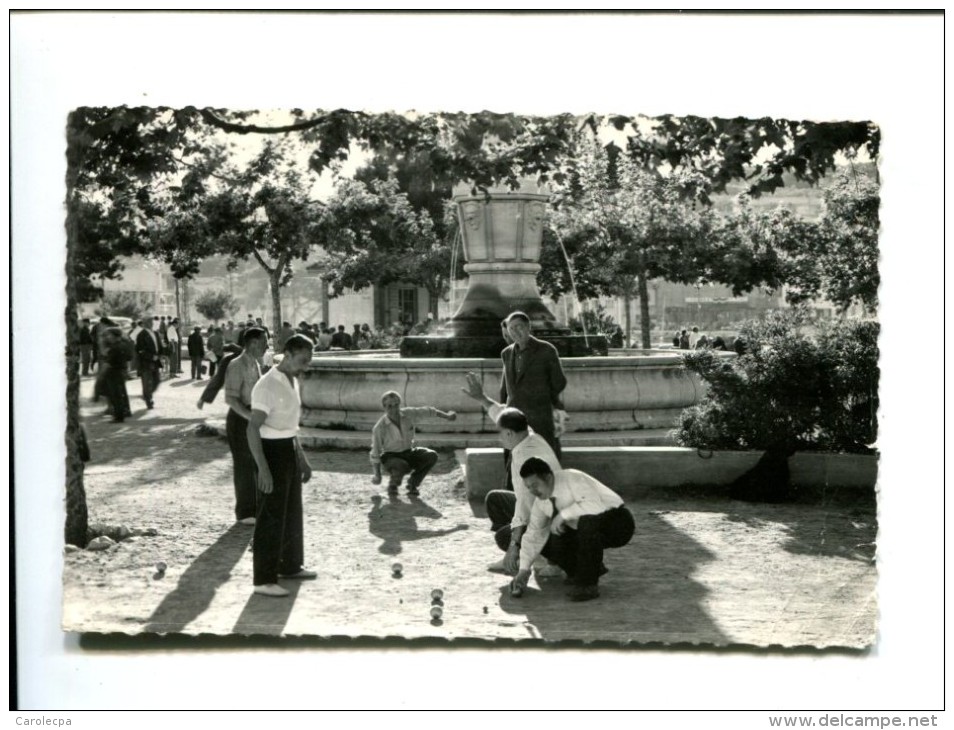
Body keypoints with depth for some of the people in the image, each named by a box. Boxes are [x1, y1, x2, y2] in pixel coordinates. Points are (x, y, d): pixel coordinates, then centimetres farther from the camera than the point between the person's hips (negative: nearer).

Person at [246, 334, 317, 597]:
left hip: (290, 450, 9)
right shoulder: (267, 386, -20)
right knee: (271, 517, -5)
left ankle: (290, 565, 34)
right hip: (272, 451, -9)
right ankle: (264, 579, 1)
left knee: (293, 512, 19)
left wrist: (302, 458, 22)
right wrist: (263, 468, -30)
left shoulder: (292, 381, 8)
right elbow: (253, 429, -24)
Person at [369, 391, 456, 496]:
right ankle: (393, 483, -2)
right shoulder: (379, 428, -22)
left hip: (408, 453, 4)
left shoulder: (408, 414, -14)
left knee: (432, 456, -20)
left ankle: (413, 483, 1)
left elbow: (426, 411, 6)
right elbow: (375, 452, -10)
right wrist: (377, 475, -4)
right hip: (390, 458, -4)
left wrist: (446, 416, 16)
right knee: (402, 466, -38)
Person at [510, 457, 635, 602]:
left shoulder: (572, 479, -26)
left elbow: (594, 506, -41)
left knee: (587, 521, -40)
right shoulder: (541, 501, -4)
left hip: (618, 523, -8)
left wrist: (563, 514, -36)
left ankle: (588, 584, -25)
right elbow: (533, 535, -3)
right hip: (587, 530, 8)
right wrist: (524, 570, -12)